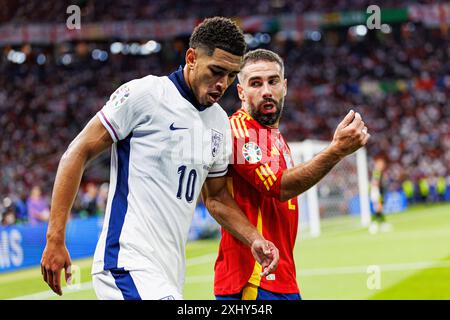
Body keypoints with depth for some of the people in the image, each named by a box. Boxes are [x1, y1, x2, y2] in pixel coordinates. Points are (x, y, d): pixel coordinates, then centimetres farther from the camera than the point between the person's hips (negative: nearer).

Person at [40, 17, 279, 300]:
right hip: (127, 264, -8)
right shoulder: (144, 94, -8)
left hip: (171, 274, 8)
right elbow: (79, 153, -6)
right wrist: (55, 240, -10)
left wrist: (254, 240, 10)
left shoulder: (221, 123, 14)